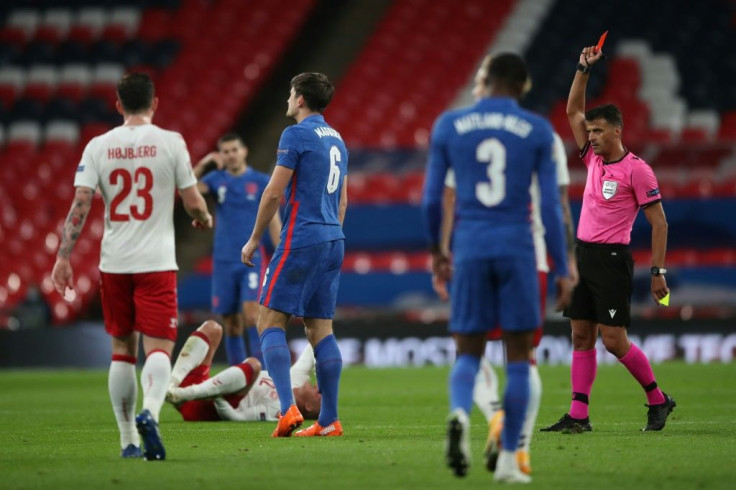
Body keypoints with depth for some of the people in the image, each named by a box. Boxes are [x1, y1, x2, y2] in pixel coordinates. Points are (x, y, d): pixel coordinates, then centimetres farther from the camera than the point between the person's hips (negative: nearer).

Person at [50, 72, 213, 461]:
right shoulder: (171, 143, -3)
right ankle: (149, 411, -33)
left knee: (122, 350, 12)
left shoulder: (98, 147, 3)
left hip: (113, 264, 3)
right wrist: (205, 219, 21)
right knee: (158, 347, -5)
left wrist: (64, 257, -1)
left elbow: (79, 204, -3)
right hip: (156, 263, -3)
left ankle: (128, 441, 14)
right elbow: (193, 203, -1)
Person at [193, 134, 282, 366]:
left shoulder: (261, 182, 2)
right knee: (231, 324, 4)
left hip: (251, 260, -2)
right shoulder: (216, 180, 5)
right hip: (224, 260, 2)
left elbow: (273, 221, 2)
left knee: (251, 314, -18)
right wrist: (203, 164, -24)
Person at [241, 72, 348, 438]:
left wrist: (254, 240, -3)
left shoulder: (296, 135, -8)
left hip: (300, 240, -8)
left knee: (270, 322, -5)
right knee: (320, 329, 8)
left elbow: (274, 192, -11)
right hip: (333, 242, 8)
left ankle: (288, 408, -19)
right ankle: (329, 420, 4)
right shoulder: (336, 139, 17)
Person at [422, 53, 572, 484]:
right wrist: (562, 270, 4)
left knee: (468, 353, 8)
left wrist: (436, 249, 23)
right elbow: (551, 206, -2)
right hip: (518, 251, -1)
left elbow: (431, 198, 7)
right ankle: (509, 460, 7)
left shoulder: (449, 126, 5)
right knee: (518, 357, 10)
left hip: (470, 250, 1)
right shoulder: (538, 131, 1)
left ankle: (459, 413, -25)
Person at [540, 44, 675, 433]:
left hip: (612, 259, -7)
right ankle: (578, 415, 3)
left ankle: (658, 399, 7)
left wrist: (658, 272, -13)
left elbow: (659, 222, -9)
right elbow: (574, 111, 17)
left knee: (614, 340, -9)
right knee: (581, 337, 3)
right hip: (583, 255, 7)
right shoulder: (593, 159, 10)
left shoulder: (635, 169, -10)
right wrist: (583, 70, 7)